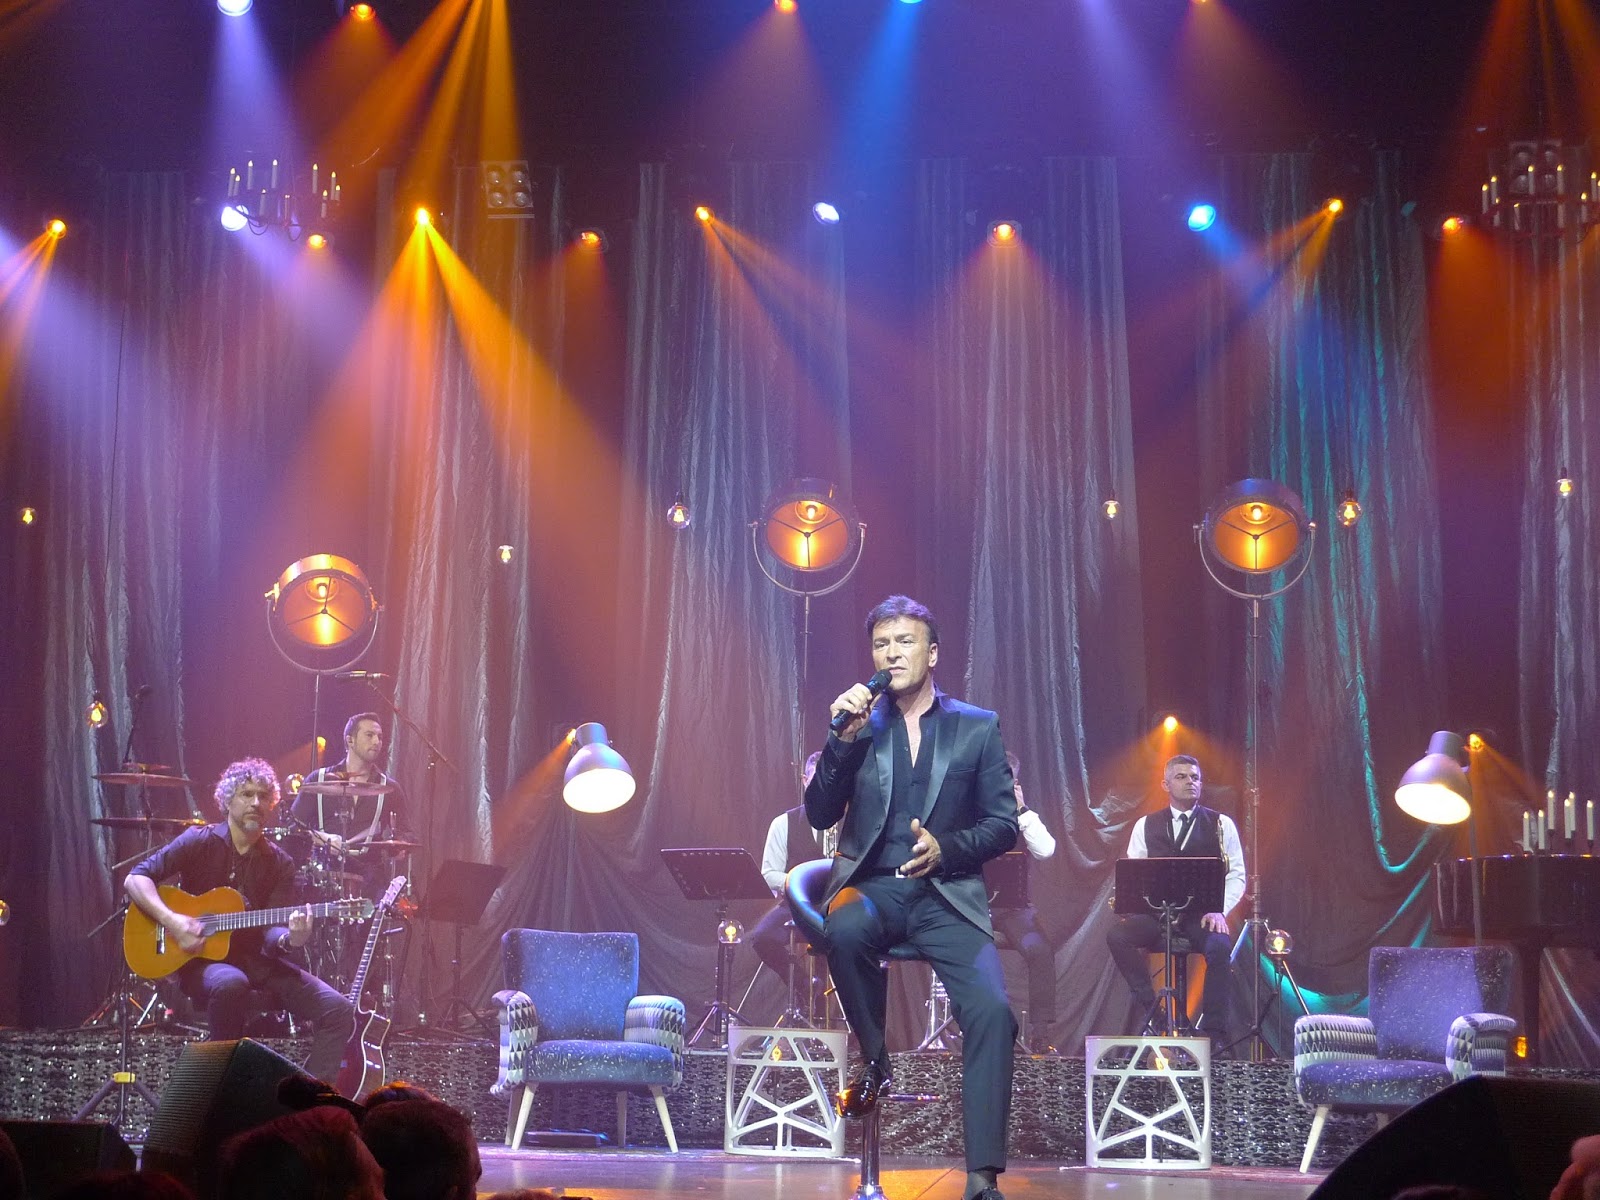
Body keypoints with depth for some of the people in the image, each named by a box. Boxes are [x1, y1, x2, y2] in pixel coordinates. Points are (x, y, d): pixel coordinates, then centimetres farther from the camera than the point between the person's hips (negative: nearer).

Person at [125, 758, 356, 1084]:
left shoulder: (279, 864, 8)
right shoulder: (200, 842, -1)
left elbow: (272, 928, -3)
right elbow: (136, 879, -9)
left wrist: (288, 938, -28)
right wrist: (172, 921, -24)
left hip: (255, 958, 4)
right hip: (201, 959, -4)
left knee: (339, 1011, -15)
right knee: (231, 983, -41)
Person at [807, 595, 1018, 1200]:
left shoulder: (978, 728, 11)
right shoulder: (859, 724, 12)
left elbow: (1003, 825, 8)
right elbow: (819, 815, 4)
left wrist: (946, 848, -10)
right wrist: (843, 739, -9)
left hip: (947, 894, 0)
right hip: (872, 886, 0)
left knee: (992, 1010, -24)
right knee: (844, 929, -37)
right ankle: (874, 1058, -10)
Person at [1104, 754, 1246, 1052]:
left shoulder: (1221, 824, 7)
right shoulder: (1146, 825, 12)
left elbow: (1236, 875, 5)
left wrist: (1219, 910, -12)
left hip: (1201, 914, -2)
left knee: (1219, 946, -34)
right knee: (1117, 935, -28)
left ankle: (1215, 1033, -23)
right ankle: (1150, 1008, -18)